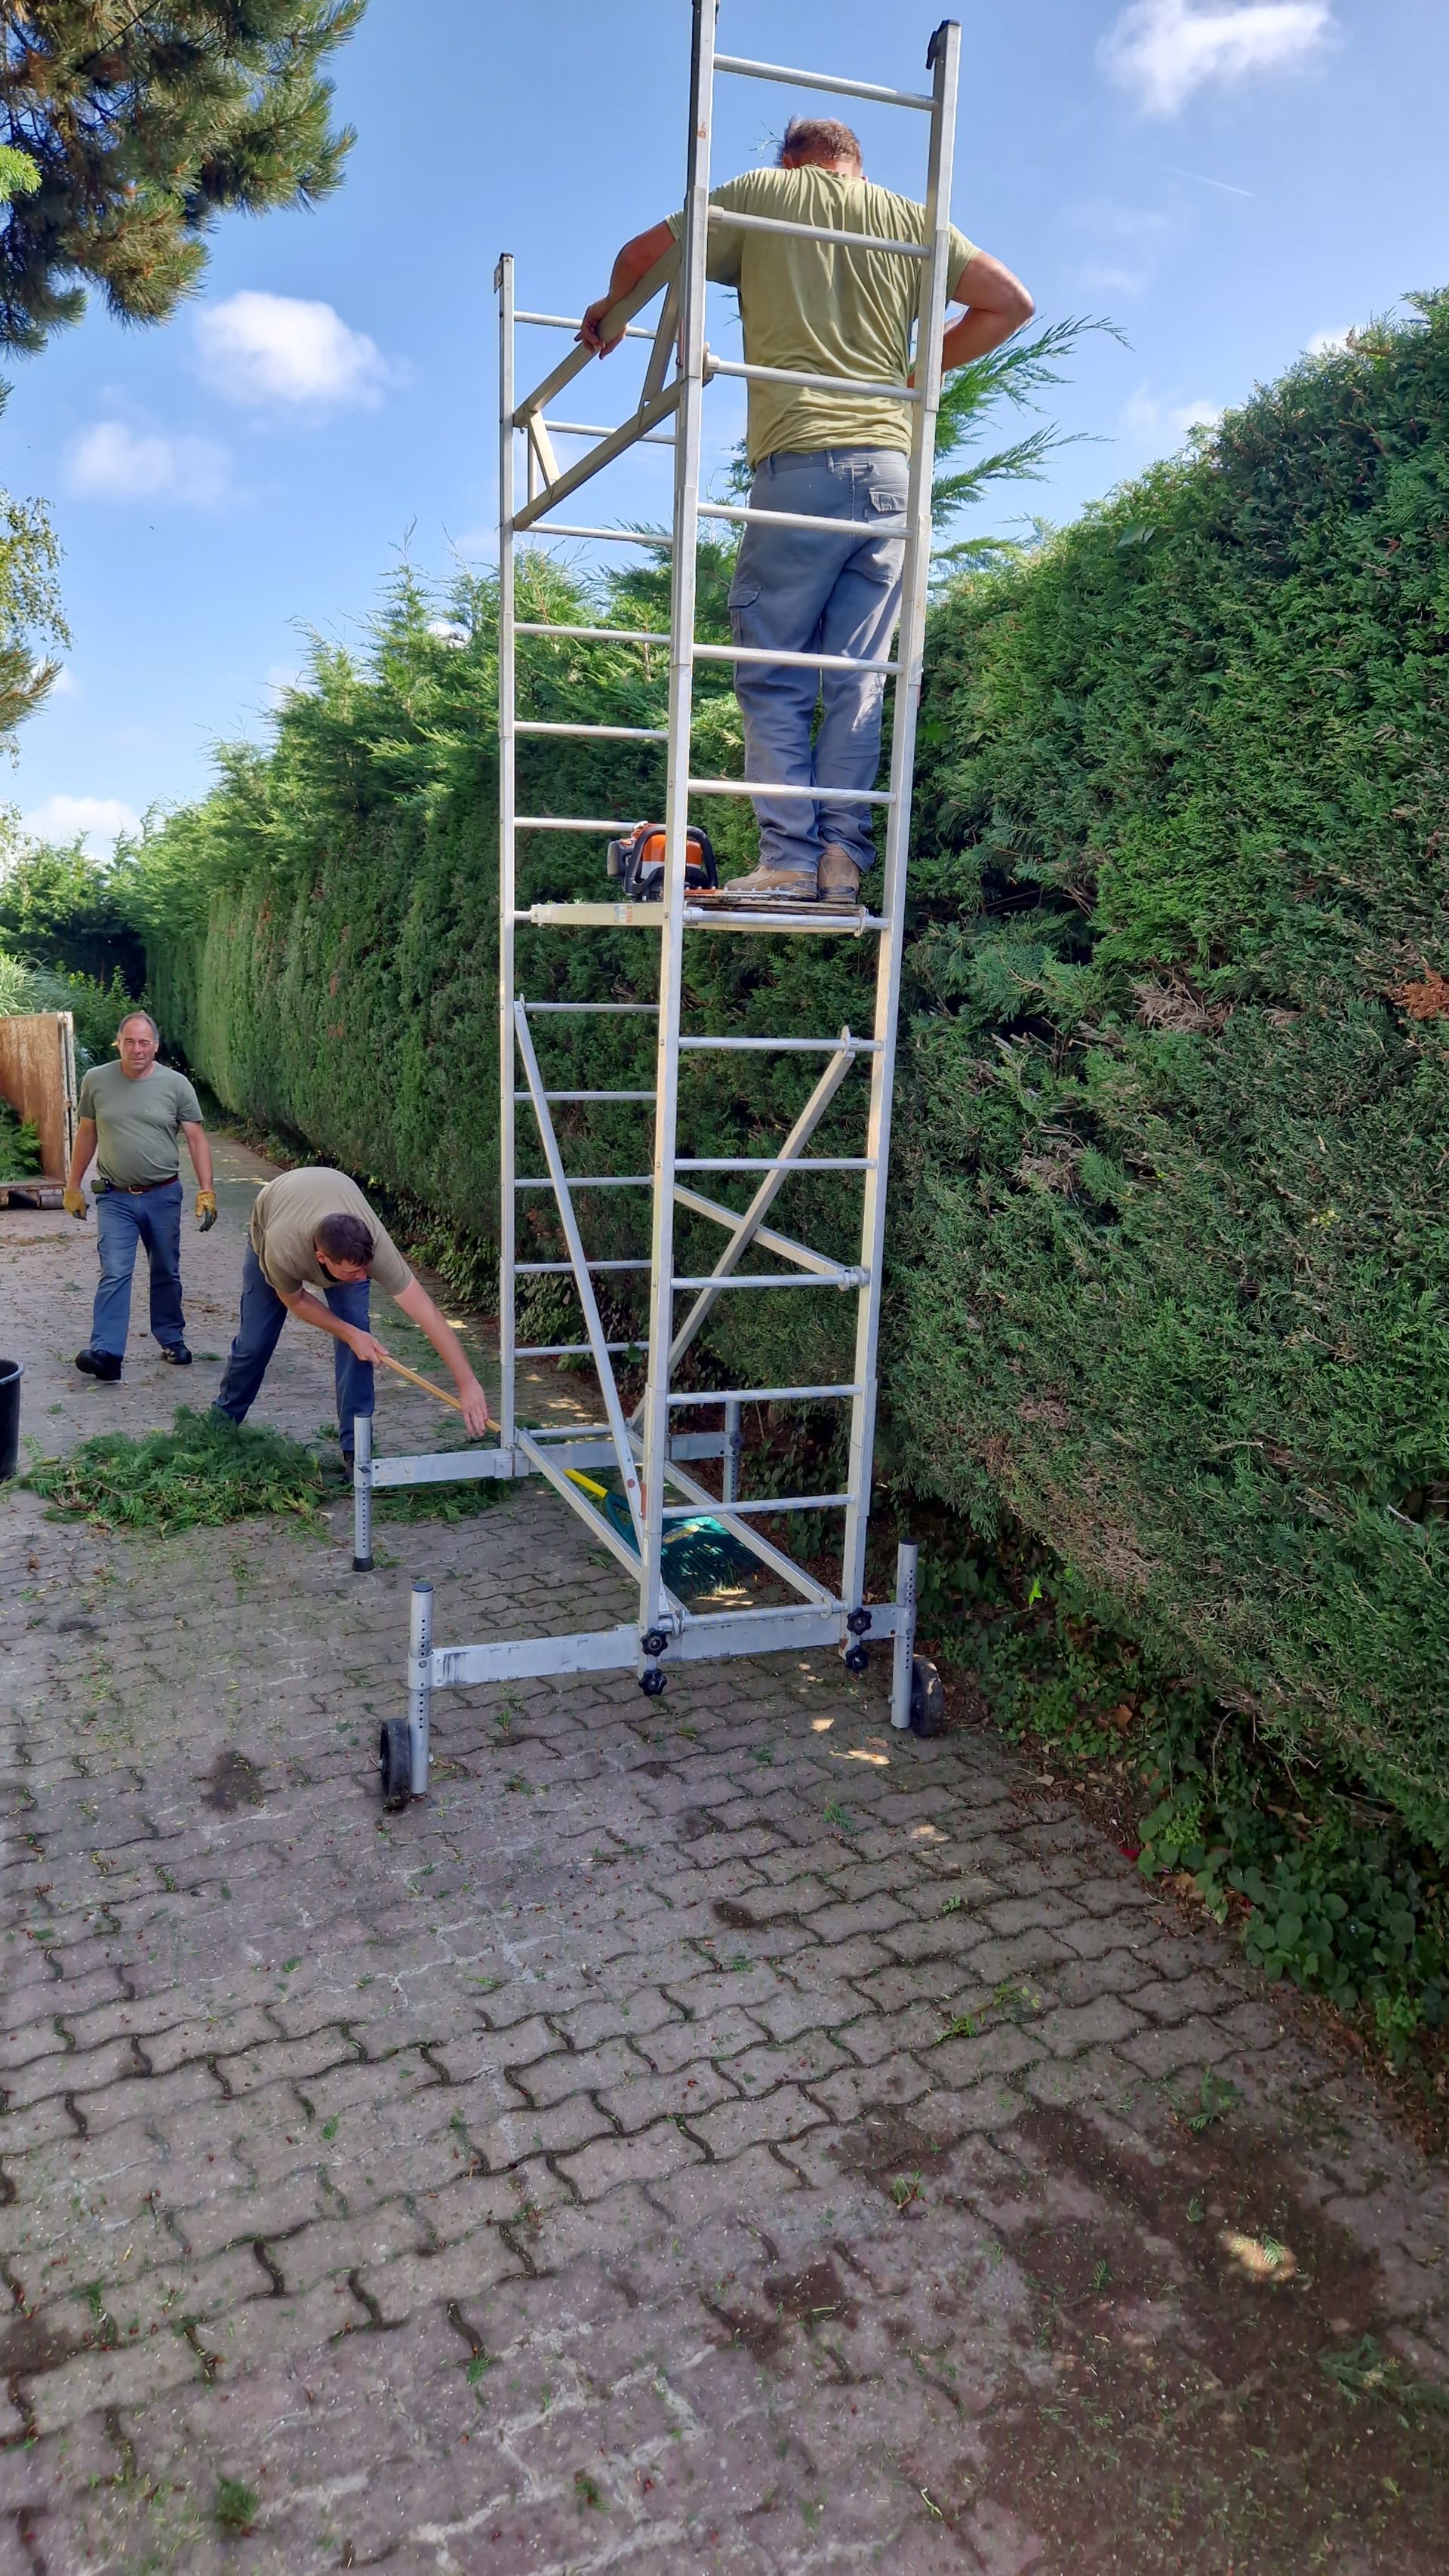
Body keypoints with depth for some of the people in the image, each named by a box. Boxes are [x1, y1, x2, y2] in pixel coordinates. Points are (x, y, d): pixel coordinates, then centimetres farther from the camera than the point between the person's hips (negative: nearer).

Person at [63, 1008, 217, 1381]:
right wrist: (73, 1186, 12)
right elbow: (86, 1135, 10)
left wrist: (206, 1191, -9)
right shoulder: (96, 1081, 0)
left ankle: (172, 1340, 28)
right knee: (114, 1274, -10)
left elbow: (196, 1139, -2)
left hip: (163, 1196, 1)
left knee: (166, 1273, 14)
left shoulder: (176, 1084, -3)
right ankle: (105, 1352, -15)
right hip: (115, 1199, -1)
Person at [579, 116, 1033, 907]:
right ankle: (842, 859, -2)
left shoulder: (761, 195, 11)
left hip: (799, 462, -3)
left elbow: (642, 255, 16)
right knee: (857, 679, 4)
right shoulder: (911, 218, 18)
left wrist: (609, 312, 36)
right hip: (891, 469, 3)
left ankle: (788, 861, -8)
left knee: (773, 678, 0)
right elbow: (1011, 301, 15)